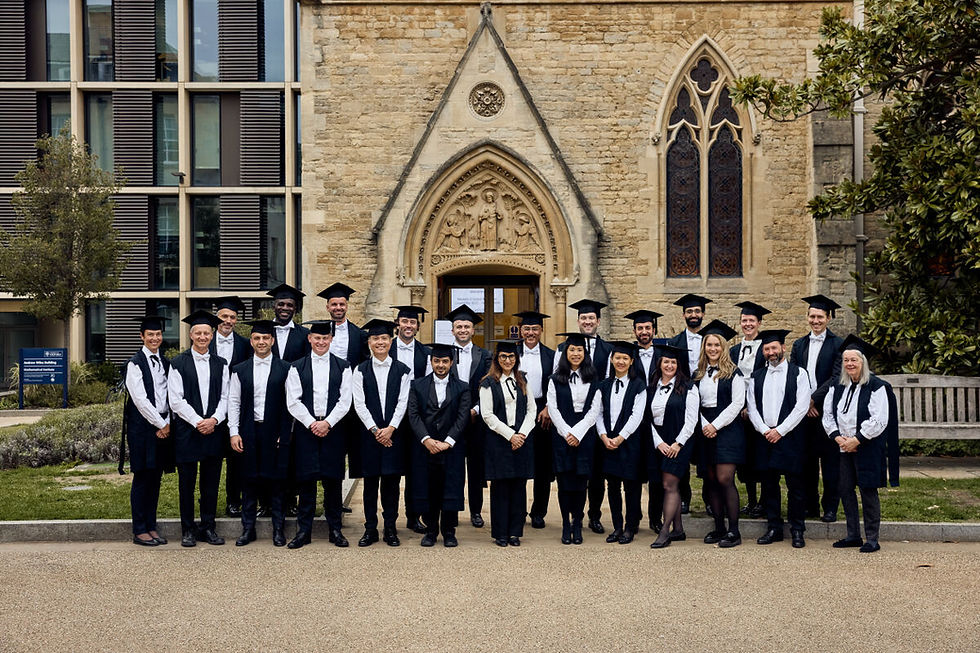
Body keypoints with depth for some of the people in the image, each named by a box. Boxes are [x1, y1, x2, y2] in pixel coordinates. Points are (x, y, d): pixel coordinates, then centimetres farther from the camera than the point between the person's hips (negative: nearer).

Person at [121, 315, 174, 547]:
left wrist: (168, 423, -2)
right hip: (142, 426, -6)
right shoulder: (135, 363, -6)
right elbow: (140, 399, -12)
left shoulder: (165, 363, 13)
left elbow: (170, 396, 11)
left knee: (155, 477, 9)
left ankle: (151, 526, 16)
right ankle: (139, 530, 4)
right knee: (142, 477, -2)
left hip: (163, 426, 6)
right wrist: (160, 424, -12)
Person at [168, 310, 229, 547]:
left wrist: (214, 419, -9)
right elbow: (176, 400, -6)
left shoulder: (220, 364, 10)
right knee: (187, 482, 3)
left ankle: (208, 527, 16)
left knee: (211, 481, 6)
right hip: (187, 429, -3)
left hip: (213, 428, 3)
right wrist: (198, 421, -13)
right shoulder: (178, 363, -1)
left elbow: (225, 397, 8)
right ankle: (188, 530, 12)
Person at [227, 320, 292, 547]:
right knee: (249, 481, 6)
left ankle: (278, 529, 13)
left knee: (275, 481, 3)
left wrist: (285, 434, -5)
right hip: (249, 434, 2)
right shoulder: (240, 370, 7)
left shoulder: (284, 369, 2)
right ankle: (248, 529, 16)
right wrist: (234, 433, -2)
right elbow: (233, 402, 6)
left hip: (275, 433, -2)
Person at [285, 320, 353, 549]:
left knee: (332, 480, 3)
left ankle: (335, 530, 12)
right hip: (305, 429, 0)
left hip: (333, 429, 0)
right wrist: (311, 423, -10)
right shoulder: (297, 367, 6)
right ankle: (304, 530, 10)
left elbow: (345, 401, 0)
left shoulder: (342, 367, 6)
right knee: (306, 480, 2)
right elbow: (293, 401, 0)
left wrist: (327, 423, -11)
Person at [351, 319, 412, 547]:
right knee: (370, 481, 4)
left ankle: (390, 528, 12)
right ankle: (370, 529, 12)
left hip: (394, 433, 0)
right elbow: (359, 404, -2)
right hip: (369, 432, 0)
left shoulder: (402, 370, 4)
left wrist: (390, 429, -12)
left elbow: (403, 403, -1)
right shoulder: (360, 371, 4)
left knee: (392, 480, 3)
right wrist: (375, 429, -10)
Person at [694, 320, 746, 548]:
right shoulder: (698, 375, 13)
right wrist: (704, 425, -6)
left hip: (727, 429, -5)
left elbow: (737, 403, -7)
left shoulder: (733, 373, 0)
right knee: (711, 480, 5)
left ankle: (733, 531, -8)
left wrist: (716, 425, -13)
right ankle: (719, 527, 12)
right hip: (705, 432, 5)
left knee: (724, 478, -12)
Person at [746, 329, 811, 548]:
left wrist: (780, 430, -12)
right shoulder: (756, 377, 13)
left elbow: (802, 406, -6)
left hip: (790, 436, -4)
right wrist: (764, 430, -7)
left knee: (795, 484, -2)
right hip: (764, 437, 4)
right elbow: (752, 407, 8)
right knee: (769, 484, 6)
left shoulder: (798, 373, 2)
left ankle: (797, 530, 7)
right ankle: (774, 528, 15)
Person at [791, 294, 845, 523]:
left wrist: (813, 399, -14)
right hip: (804, 410, 4)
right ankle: (810, 506, 17)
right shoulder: (799, 345, 13)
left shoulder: (838, 345, -2)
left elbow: (837, 378, -10)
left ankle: (830, 508, 9)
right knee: (806, 460, 8)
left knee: (830, 461, 1)